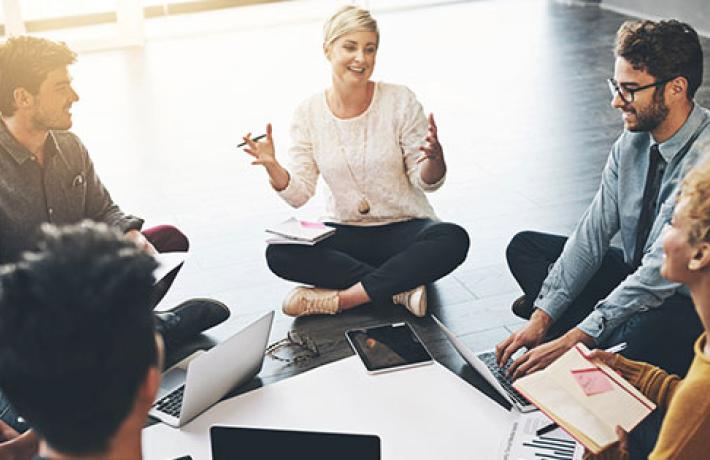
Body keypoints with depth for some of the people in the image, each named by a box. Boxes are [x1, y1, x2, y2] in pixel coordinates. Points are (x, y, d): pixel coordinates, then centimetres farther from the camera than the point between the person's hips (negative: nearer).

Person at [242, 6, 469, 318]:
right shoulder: (308, 113, -3)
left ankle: (340, 298, -26)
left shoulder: (400, 101, -8)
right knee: (278, 254, -26)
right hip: (344, 232, 2)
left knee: (453, 240, -33)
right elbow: (299, 195, -3)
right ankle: (400, 289, -22)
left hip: (404, 227, -1)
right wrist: (272, 166, -23)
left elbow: (426, 182, -5)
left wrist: (434, 158, -28)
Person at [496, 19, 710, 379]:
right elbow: (592, 234, -3)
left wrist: (572, 340, -31)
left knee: (654, 335, -42)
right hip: (636, 274, 8)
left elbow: (662, 272, -30)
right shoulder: (633, 140, -4)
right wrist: (541, 319, -12)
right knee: (525, 247, 4)